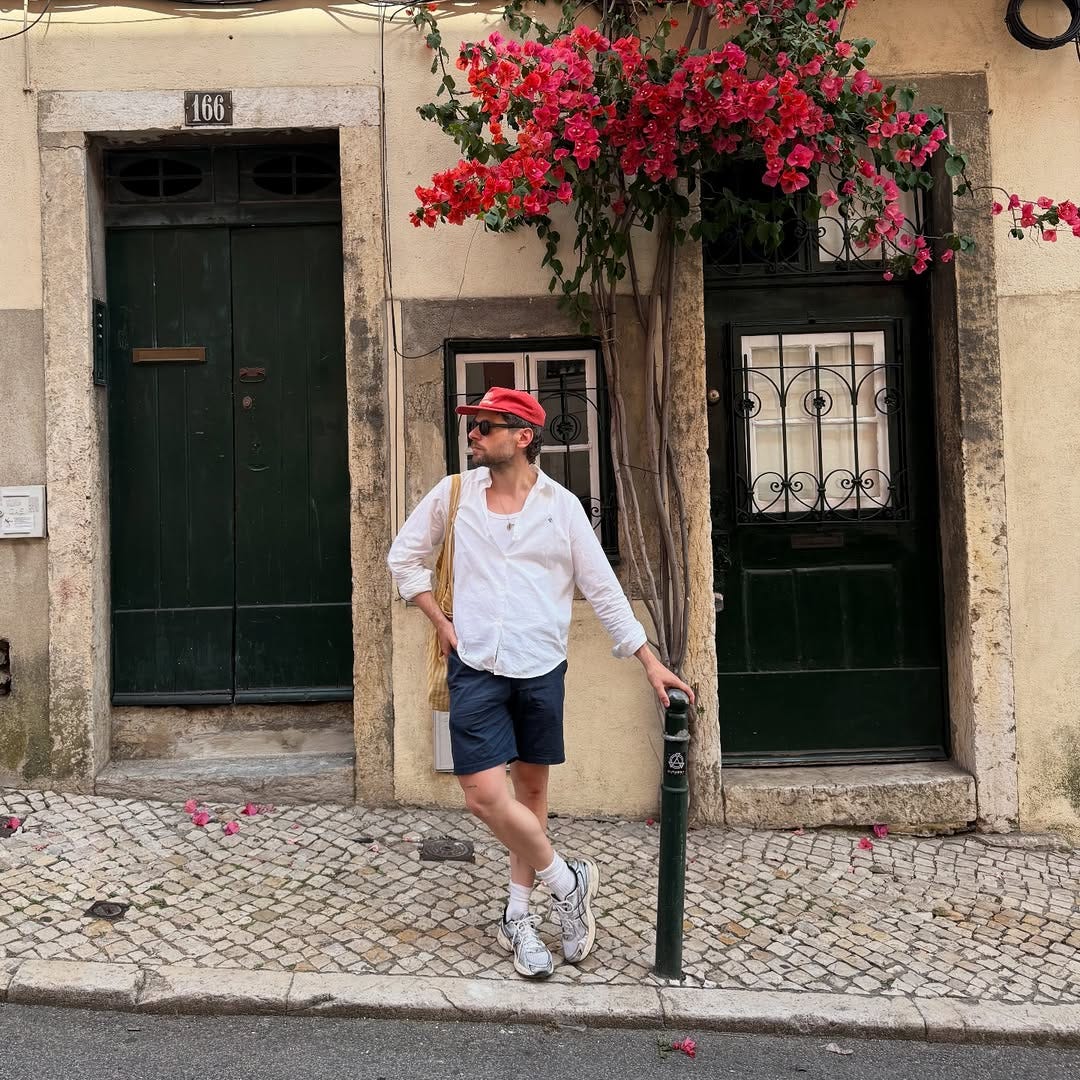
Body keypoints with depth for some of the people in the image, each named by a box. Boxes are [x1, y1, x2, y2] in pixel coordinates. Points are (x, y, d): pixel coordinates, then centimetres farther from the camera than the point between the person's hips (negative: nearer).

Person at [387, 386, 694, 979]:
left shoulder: (561, 505, -1)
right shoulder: (453, 494, 1)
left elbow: (603, 588, 3)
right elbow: (404, 557, 13)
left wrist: (650, 661, 0)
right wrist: (441, 623, 4)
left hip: (541, 668, 0)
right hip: (476, 667, 0)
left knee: (531, 790, 10)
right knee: (484, 794, -10)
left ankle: (517, 916, 28)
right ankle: (566, 880, 14)